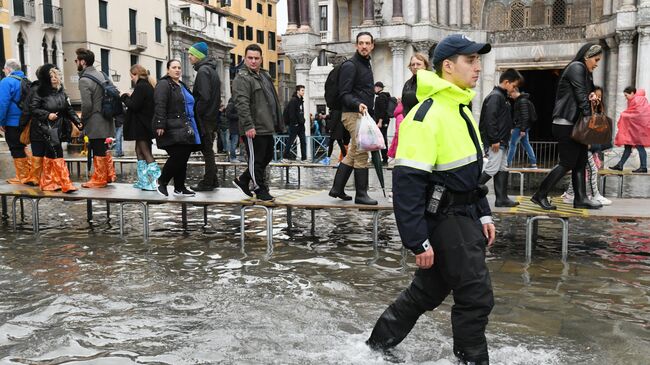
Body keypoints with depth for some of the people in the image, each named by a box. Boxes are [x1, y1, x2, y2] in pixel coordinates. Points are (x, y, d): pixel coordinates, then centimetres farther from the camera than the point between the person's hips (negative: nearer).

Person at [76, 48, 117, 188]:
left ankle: (99, 179, 11)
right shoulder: (102, 75, 9)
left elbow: (87, 105, -20)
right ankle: (109, 175, 24)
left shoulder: (84, 80, -15)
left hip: (95, 123, -8)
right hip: (107, 120, 8)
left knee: (98, 152, 1)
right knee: (104, 150, 17)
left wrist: (82, 120, -4)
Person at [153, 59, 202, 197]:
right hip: (172, 130, -9)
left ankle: (180, 188, 16)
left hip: (184, 130, 9)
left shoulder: (182, 86, 23)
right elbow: (159, 106, -17)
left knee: (183, 159, 8)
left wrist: (192, 127, 26)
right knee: (177, 157, -14)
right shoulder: (164, 85, -6)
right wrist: (160, 125, -25)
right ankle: (162, 181, 5)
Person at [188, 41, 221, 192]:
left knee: (207, 150, -3)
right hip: (213, 116, 10)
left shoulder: (203, 71, -13)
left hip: (204, 118, -10)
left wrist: (196, 113, -14)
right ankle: (212, 180, 20)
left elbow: (204, 97, -22)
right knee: (208, 150, 14)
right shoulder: (211, 69, 17)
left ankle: (208, 182, 3)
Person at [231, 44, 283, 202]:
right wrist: (248, 126, -26)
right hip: (253, 129, -10)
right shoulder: (242, 78, -10)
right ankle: (261, 190, 12)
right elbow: (242, 104, -20)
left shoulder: (265, 76, 19)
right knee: (256, 160, 0)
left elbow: (273, 101, 26)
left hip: (267, 128, 10)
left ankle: (243, 180, 29)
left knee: (267, 157, 17)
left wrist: (278, 123, 23)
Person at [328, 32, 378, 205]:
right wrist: (358, 104, -32)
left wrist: (372, 117, 24)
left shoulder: (366, 64, 20)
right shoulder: (350, 65, -10)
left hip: (362, 114, 10)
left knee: (352, 154, 12)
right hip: (353, 115, -10)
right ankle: (361, 194, -2)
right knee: (361, 154, -8)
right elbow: (344, 94, -15)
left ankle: (337, 188, 19)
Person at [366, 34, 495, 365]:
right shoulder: (426, 115, -19)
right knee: (476, 296, -3)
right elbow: (407, 182, -23)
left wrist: (483, 214, 17)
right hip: (443, 219, -10)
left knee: (428, 290, 18)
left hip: (464, 214, 10)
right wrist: (419, 242, -23)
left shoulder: (460, 110, 14)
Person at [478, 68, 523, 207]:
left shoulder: (503, 97, 18)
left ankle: (502, 198, 14)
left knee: (503, 169, 10)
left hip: (502, 141, 10)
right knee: (492, 169, -8)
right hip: (496, 142, -10)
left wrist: (504, 139, 18)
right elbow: (490, 119, -22)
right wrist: (494, 140, -22)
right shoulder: (495, 96, -14)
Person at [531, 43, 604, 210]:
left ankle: (580, 199, 13)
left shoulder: (585, 72, 22)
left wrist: (591, 96, 2)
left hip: (576, 124, 10)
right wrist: (588, 116, -16)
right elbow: (580, 94, -15)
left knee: (580, 163, 8)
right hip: (566, 124, -10)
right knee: (567, 163, -7)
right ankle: (540, 195, 0)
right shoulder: (576, 67, -7)